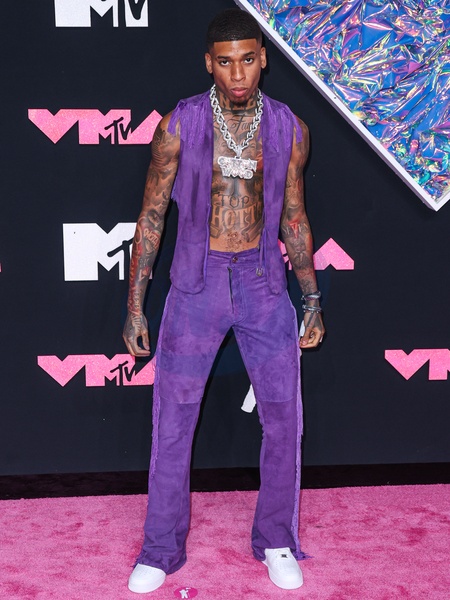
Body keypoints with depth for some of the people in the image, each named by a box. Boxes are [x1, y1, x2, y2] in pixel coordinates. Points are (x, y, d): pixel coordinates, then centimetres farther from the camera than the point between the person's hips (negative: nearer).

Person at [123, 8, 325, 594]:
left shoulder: (288, 129, 0)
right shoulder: (179, 126, -6)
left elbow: (294, 219, 10)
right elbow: (151, 218, -1)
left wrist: (313, 298, 9)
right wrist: (134, 308, -3)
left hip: (263, 281, 2)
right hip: (196, 282, -1)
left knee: (283, 419, 4)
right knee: (173, 421, 4)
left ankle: (276, 542, 25)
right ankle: (161, 550, 22)